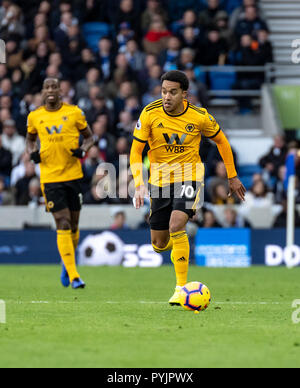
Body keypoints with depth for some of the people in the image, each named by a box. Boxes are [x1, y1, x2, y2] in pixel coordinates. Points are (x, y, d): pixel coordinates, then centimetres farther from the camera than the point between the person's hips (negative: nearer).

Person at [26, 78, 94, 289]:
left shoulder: (74, 112, 1)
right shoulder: (35, 117, 4)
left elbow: (89, 136, 11)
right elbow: (30, 138, 21)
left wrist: (83, 150, -9)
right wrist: (33, 152, 0)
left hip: (73, 175, 1)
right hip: (50, 177, -1)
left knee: (73, 225, 9)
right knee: (63, 224, -11)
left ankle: (67, 263, 36)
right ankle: (73, 276, -12)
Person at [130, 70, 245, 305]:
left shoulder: (199, 116, -12)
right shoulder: (150, 114, -12)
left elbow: (221, 141, 6)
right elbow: (136, 151, -7)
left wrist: (232, 176, 10)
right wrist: (139, 184, -21)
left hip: (189, 177, -2)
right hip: (160, 179, 2)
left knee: (176, 225, -28)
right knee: (159, 245, 6)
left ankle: (182, 286, -18)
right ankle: (179, 241, 47)